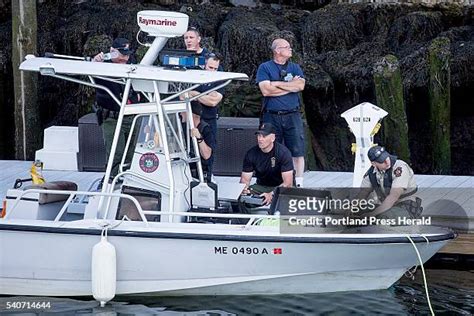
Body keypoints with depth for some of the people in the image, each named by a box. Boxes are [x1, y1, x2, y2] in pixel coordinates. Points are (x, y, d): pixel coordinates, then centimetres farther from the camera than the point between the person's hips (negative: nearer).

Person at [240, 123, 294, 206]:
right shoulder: (251, 153, -6)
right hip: (261, 187, 3)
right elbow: (245, 179, -2)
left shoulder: (283, 152, -18)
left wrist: (271, 194, -37)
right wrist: (244, 188, -27)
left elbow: (288, 183, -23)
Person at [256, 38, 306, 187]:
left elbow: (301, 85, -4)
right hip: (272, 116, -2)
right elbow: (265, 90, -10)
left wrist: (277, 83, -5)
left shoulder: (295, 67, 14)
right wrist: (291, 86, -4)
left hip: (292, 115, 2)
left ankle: (299, 183, 2)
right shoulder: (265, 68, 4)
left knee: (298, 151, -2)